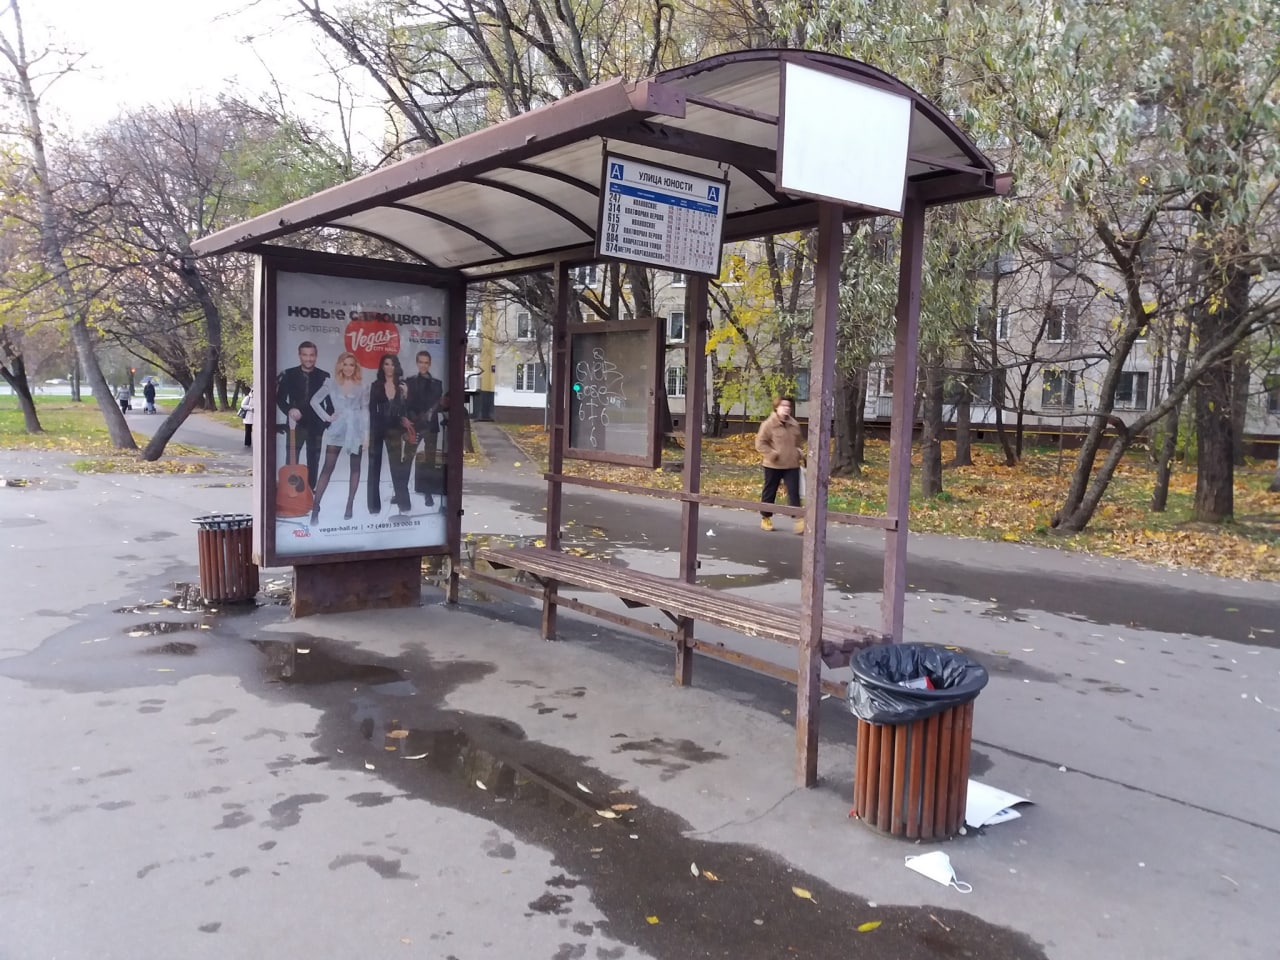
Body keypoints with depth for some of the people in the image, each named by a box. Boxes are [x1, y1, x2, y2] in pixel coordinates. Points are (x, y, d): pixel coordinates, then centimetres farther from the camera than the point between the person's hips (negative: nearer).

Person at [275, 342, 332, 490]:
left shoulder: (324, 376, 0)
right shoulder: (288, 375, 1)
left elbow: (331, 401, 5)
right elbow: (280, 398, 3)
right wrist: (289, 410, -15)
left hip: (316, 425, 0)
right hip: (295, 424, 0)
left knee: (313, 461, 6)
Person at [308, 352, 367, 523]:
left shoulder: (360, 387, 6)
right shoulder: (331, 384, 3)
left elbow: (364, 410, 6)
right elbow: (314, 401, 7)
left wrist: (366, 434, 1)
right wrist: (326, 417, -4)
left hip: (356, 430, 2)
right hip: (337, 430, -2)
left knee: (355, 468, 5)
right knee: (328, 468, -6)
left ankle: (350, 505, 12)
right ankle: (315, 506, -7)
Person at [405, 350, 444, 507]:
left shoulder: (437, 384, 11)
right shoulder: (409, 382, 5)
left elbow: (439, 406, 10)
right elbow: (405, 404, -2)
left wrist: (443, 403, -12)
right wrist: (407, 420, -15)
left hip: (431, 426, 2)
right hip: (414, 425, -2)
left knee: (430, 460, 4)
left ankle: (428, 492, 11)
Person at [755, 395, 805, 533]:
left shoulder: (794, 425, 8)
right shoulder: (769, 424, -8)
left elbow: (799, 441, 23)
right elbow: (760, 443, -10)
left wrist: (800, 451, 6)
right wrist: (772, 454, -19)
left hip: (792, 465, 3)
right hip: (773, 465, -3)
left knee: (794, 492, -4)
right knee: (769, 492, 9)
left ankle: (799, 519, -7)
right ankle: (765, 518, 23)